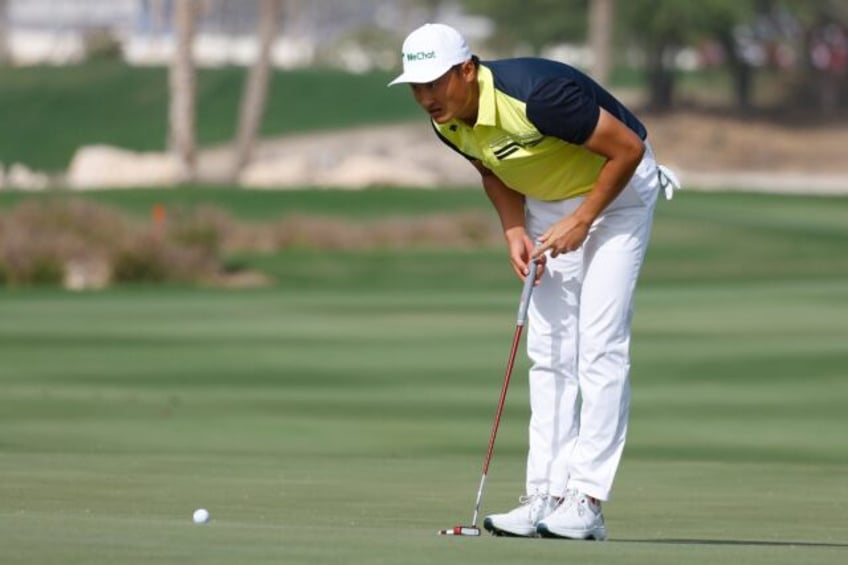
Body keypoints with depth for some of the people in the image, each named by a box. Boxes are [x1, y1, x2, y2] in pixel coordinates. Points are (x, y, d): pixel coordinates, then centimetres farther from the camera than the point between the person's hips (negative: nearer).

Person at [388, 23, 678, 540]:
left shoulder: (537, 94, -34)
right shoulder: (448, 124, -11)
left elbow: (627, 148, -25)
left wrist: (581, 221, -20)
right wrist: (514, 231, -5)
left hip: (617, 189, -7)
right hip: (547, 202, 7)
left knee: (600, 346, -14)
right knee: (549, 352, 1)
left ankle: (587, 499, -15)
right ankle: (547, 496, 1)